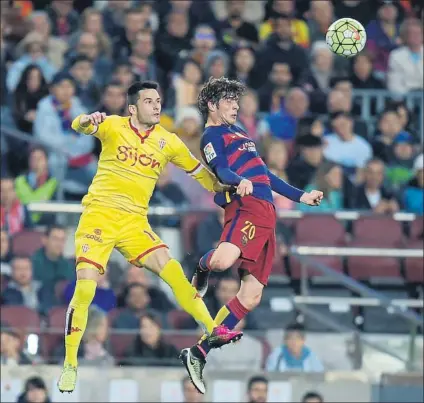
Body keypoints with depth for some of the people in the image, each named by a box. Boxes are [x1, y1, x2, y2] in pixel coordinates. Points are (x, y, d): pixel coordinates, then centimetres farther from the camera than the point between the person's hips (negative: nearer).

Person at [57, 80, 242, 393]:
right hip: (99, 214, -3)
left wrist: (225, 190, 8)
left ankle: (212, 331, -3)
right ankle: (69, 365, -4)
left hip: (135, 221, 3)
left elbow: (198, 171, 18)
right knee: (85, 288, -13)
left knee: (173, 271, -13)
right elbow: (80, 126, -21)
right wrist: (87, 121, -44)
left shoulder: (167, 141, 6)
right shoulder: (114, 126, -3)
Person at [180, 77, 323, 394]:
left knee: (251, 297, 1)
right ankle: (203, 267, 1)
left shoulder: (237, 131, 31)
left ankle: (199, 353, 3)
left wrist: (299, 196, 40)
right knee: (224, 260, -39)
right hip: (247, 206, -9)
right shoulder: (212, 135, 3)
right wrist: (239, 181, -35)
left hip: (266, 214, 9)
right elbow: (221, 170, -14)